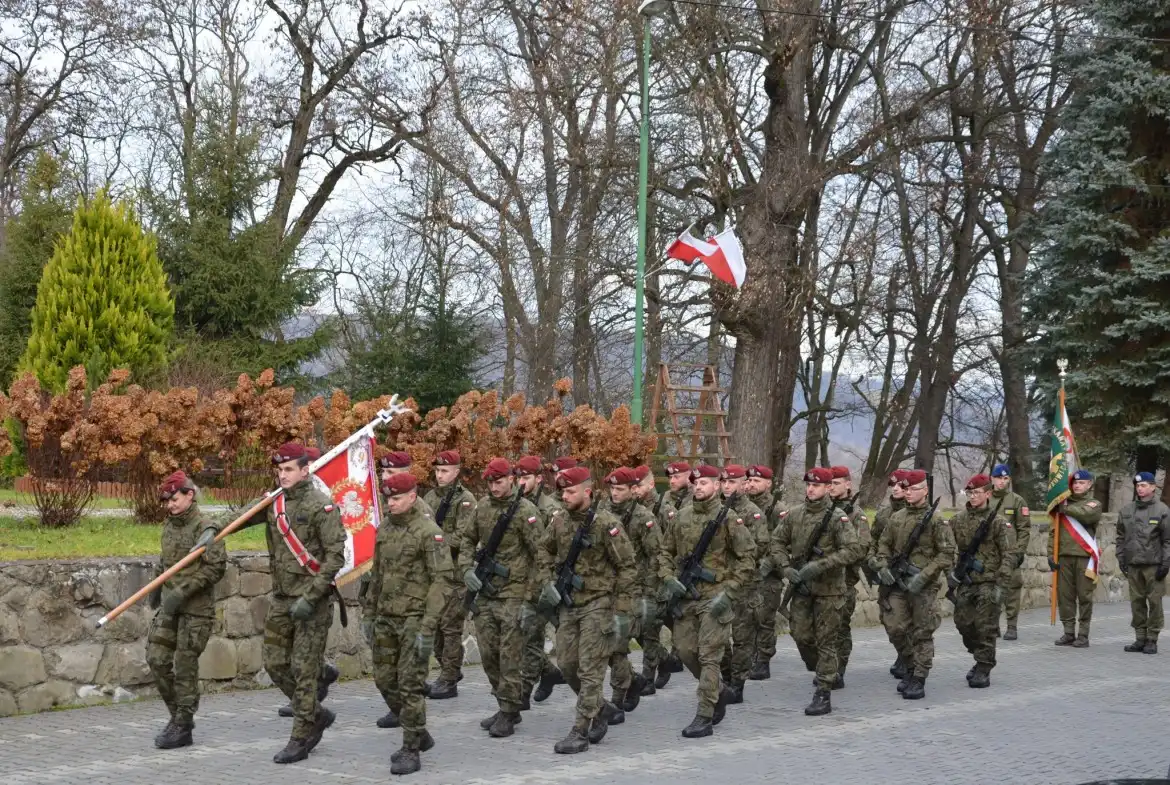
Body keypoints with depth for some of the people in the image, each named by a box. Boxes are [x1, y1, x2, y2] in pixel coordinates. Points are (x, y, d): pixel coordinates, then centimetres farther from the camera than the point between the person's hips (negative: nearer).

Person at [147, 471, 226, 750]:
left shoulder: (204, 527, -14)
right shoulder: (169, 525, 10)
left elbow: (216, 567, -19)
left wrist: (183, 591, -22)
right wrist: (159, 587, 20)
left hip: (196, 608, -7)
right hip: (170, 604, 7)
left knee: (185, 666, -2)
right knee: (157, 658, 5)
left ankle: (182, 727, 9)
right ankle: (178, 714, 21)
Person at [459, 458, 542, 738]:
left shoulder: (526, 511, -12)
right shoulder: (483, 506, 7)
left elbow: (540, 557, -12)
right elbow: (468, 539, 21)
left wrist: (531, 600, -15)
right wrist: (467, 569, 3)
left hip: (513, 595, -7)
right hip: (485, 592, 7)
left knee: (510, 657, -3)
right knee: (488, 654, 10)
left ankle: (508, 714, 5)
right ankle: (507, 706, 23)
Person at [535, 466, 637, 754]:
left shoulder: (606, 523, -15)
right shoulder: (560, 520, 3)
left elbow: (627, 568, -12)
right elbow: (545, 550, 21)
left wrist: (622, 612, -14)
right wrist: (547, 582, 6)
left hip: (598, 603, -7)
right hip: (569, 603, 7)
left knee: (590, 670, -6)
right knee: (567, 664, 9)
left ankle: (580, 733, -1)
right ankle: (601, 708, 31)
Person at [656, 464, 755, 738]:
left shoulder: (728, 519, -7)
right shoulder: (682, 517, 8)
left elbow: (748, 558, -7)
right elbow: (665, 551, 17)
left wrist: (728, 592, -12)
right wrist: (669, 579, 1)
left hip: (714, 598, -6)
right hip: (686, 596, 6)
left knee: (709, 656, -7)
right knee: (686, 651, 8)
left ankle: (704, 717, -3)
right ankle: (718, 691, 33)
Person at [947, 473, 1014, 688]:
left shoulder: (999, 521, -8)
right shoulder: (958, 519, 7)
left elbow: (1009, 555, -10)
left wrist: (1001, 584, -16)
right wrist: (950, 572, 0)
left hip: (989, 583, -5)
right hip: (965, 582, 5)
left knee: (986, 628, -4)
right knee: (963, 624, 9)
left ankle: (983, 670, 6)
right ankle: (980, 659, 29)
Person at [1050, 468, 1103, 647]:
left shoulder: (1094, 504, 5)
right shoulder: (1063, 503, 16)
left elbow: (1085, 514, -21)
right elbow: (1053, 531, 14)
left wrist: (1065, 508, -10)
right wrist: (1051, 554, 4)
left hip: (1084, 557, -4)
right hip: (1064, 557, 4)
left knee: (1084, 597, -2)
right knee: (1065, 596, 4)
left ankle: (1083, 635, 2)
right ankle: (1069, 633, 11)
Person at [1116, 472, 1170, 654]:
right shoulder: (1127, 510, 11)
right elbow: (1121, 537, 16)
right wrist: (1121, 559, 8)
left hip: (1154, 564, -4)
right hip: (1133, 564, 4)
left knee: (1154, 602, -3)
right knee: (1136, 602, 7)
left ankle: (1152, 639, 3)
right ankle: (1140, 638, 15)